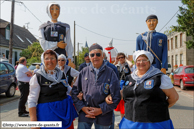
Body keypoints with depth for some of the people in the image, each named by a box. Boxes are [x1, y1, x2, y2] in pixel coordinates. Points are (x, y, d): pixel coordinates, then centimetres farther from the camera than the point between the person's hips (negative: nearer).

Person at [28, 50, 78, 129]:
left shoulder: (61, 74, 7)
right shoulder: (37, 77, -7)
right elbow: (32, 101, -8)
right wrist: (34, 121, -13)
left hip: (65, 111, 5)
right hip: (48, 114, -4)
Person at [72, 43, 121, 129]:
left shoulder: (110, 73, -4)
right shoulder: (84, 72, 2)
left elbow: (116, 97, -4)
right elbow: (75, 92, 6)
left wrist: (101, 110, -9)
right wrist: (82, 108, -5)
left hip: (103, 115, -1)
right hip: (85, 113, 1)